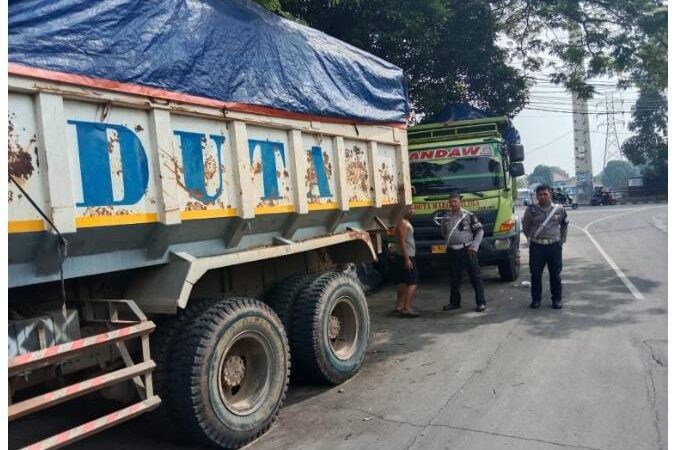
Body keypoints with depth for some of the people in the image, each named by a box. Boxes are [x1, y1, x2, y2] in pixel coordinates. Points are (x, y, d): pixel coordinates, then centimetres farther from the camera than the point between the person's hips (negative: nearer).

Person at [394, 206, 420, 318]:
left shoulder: (406, 223, 16)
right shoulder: (403, 223, -16)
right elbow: (402, 241, -22)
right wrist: (407, 259, -24)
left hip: (407, 256, 11)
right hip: (407, 256, -11)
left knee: (403, 281, 14)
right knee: (413, 282, -11)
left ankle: (399, 306, 20)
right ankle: (407, 308, -14)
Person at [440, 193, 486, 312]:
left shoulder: (469, 216, -3)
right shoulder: (446, 218, 9)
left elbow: (480, 231, -1)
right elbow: (444, 233, 24)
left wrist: (474, 247, -9)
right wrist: (449, 244, 12)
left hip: (467, 250, -4)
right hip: (452, 251, 4)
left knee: (475, 277, -2)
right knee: (454, 278, 11)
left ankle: (481, 303, 4)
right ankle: (454, 302, 22)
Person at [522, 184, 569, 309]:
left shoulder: (559, 209, 2)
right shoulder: (531, 210, -1)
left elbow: (564, 224, 15)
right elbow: (525, 226, 11)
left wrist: (562, 239, 14)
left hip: (554, 245, 0)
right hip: (536, 246, 0)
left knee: (555, 274, 6)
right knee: (535, 273, 3)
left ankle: (557, 299, 18)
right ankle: (536, 299, 15)